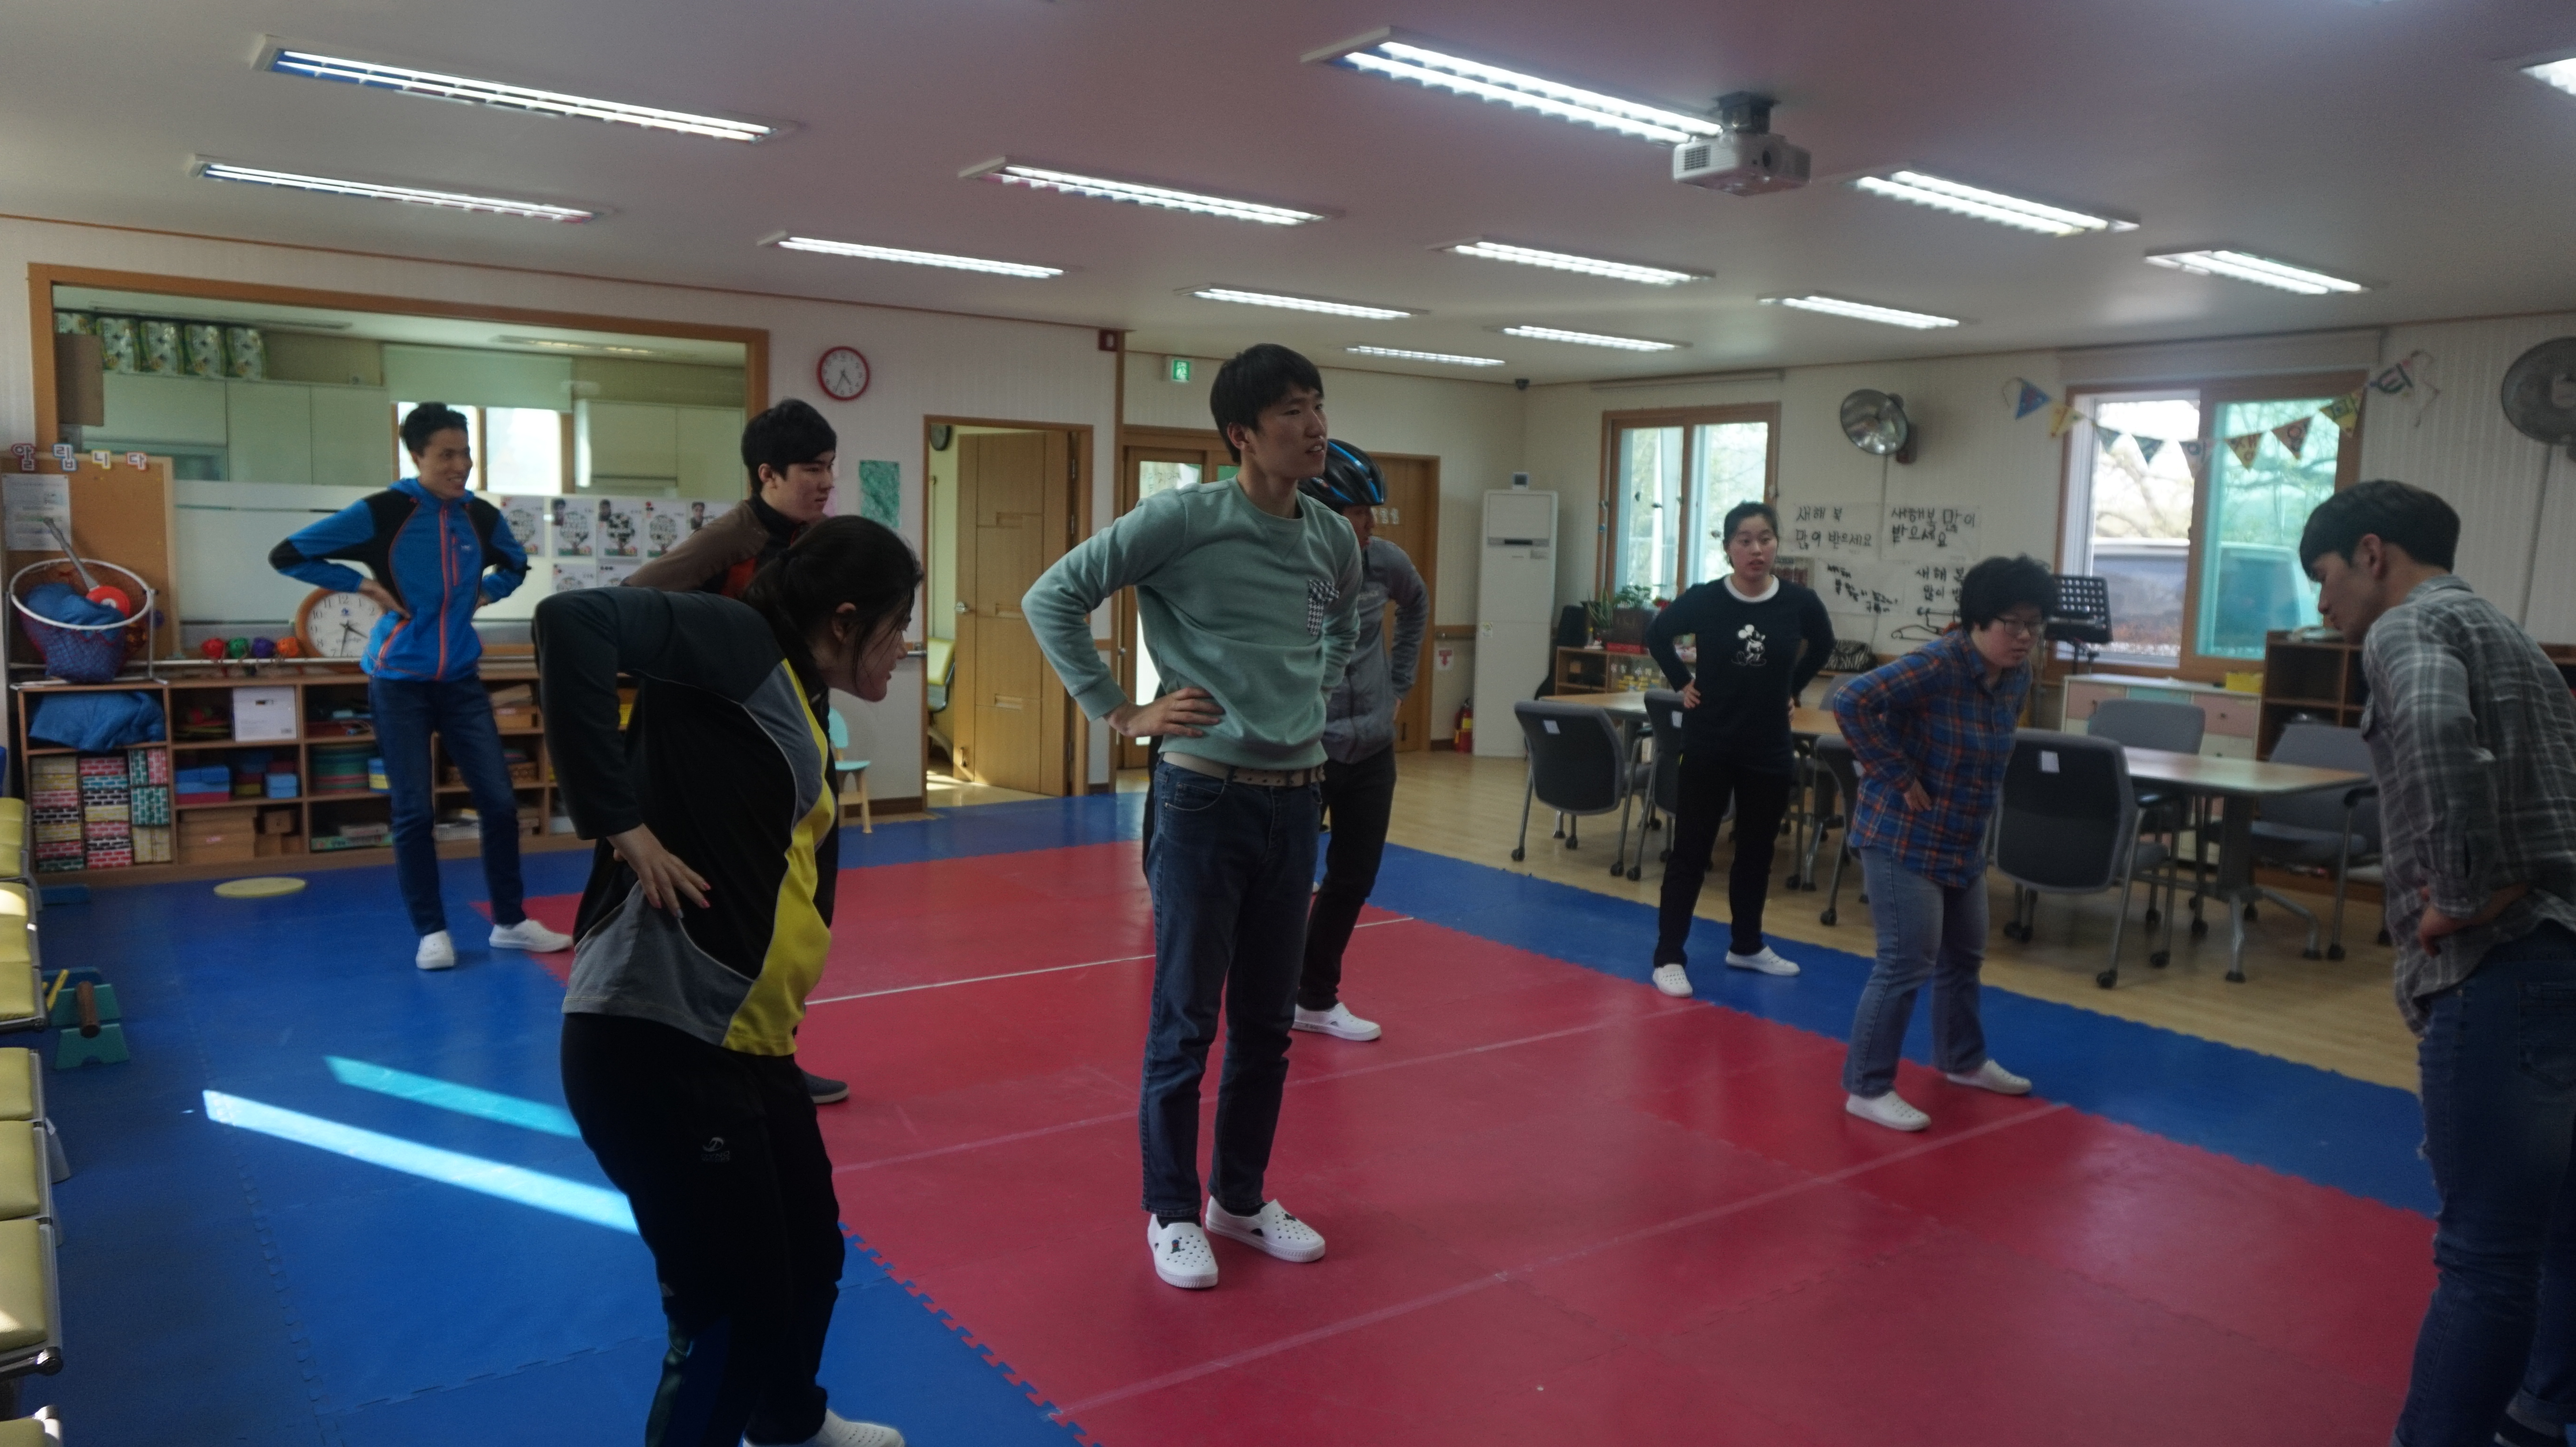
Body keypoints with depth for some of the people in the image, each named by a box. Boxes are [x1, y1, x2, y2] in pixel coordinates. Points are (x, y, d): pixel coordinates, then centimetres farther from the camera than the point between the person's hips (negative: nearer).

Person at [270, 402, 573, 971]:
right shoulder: (382, 511, -10)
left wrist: (485, 592, 7)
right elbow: (287, 556, -6)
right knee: (414, 811, 0)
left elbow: (515, 564, 25)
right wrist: (363, 586, -10)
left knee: (499, 800, 2)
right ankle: (431, 931, 13)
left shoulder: (482, 516, 3)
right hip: (400, 680, -4)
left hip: (461, 679, 4)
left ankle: (510, 922, 15)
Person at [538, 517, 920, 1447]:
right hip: (658, 1041, -10)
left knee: (812, 1254, 26)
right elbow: (572, 624, -25)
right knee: (734, 1309, 2)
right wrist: (618, 820, -23)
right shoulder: (740, 644, -10)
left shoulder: (803, 710, 16)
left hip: (748, 1043, 10)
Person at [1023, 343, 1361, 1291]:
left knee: (1267, 1020, 14)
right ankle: (1172, 1213, 21)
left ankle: (1241, 1199, 30)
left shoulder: (1334, 539, 6)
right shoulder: (1182, 520, -12)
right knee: (1187, 1021, 4)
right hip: (1205, 797, -5)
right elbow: (1052, 598, -8)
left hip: (1296, 801, 6)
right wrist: (1121, 714, -10)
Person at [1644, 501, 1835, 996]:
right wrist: (1684, 683, 1)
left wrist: (1791, 690, 8)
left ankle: (1746, 946, 32)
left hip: (1768, 751, 3)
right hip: (1708, 746, -2)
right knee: (1691, 850, 0)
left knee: (1757, 851, 15)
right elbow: (1657, 634, 7)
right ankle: (1669, 956, 5)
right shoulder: (1704, 600, -11)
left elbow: (1822, 646, 15)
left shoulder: (1800, 602, -7)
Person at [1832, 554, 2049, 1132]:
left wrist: (1983, 799, 10)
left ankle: (1963, 1060, 41)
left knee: (1964, 954, 21)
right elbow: (1851, 700, -31)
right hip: (1903, 838, -9)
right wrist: (1897, 777, -26)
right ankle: (1868, 1088, 4)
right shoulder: (1936, 665, -23)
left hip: (1964, 841, 9)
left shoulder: (2018, 675, 3)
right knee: (1907, 964, -7)